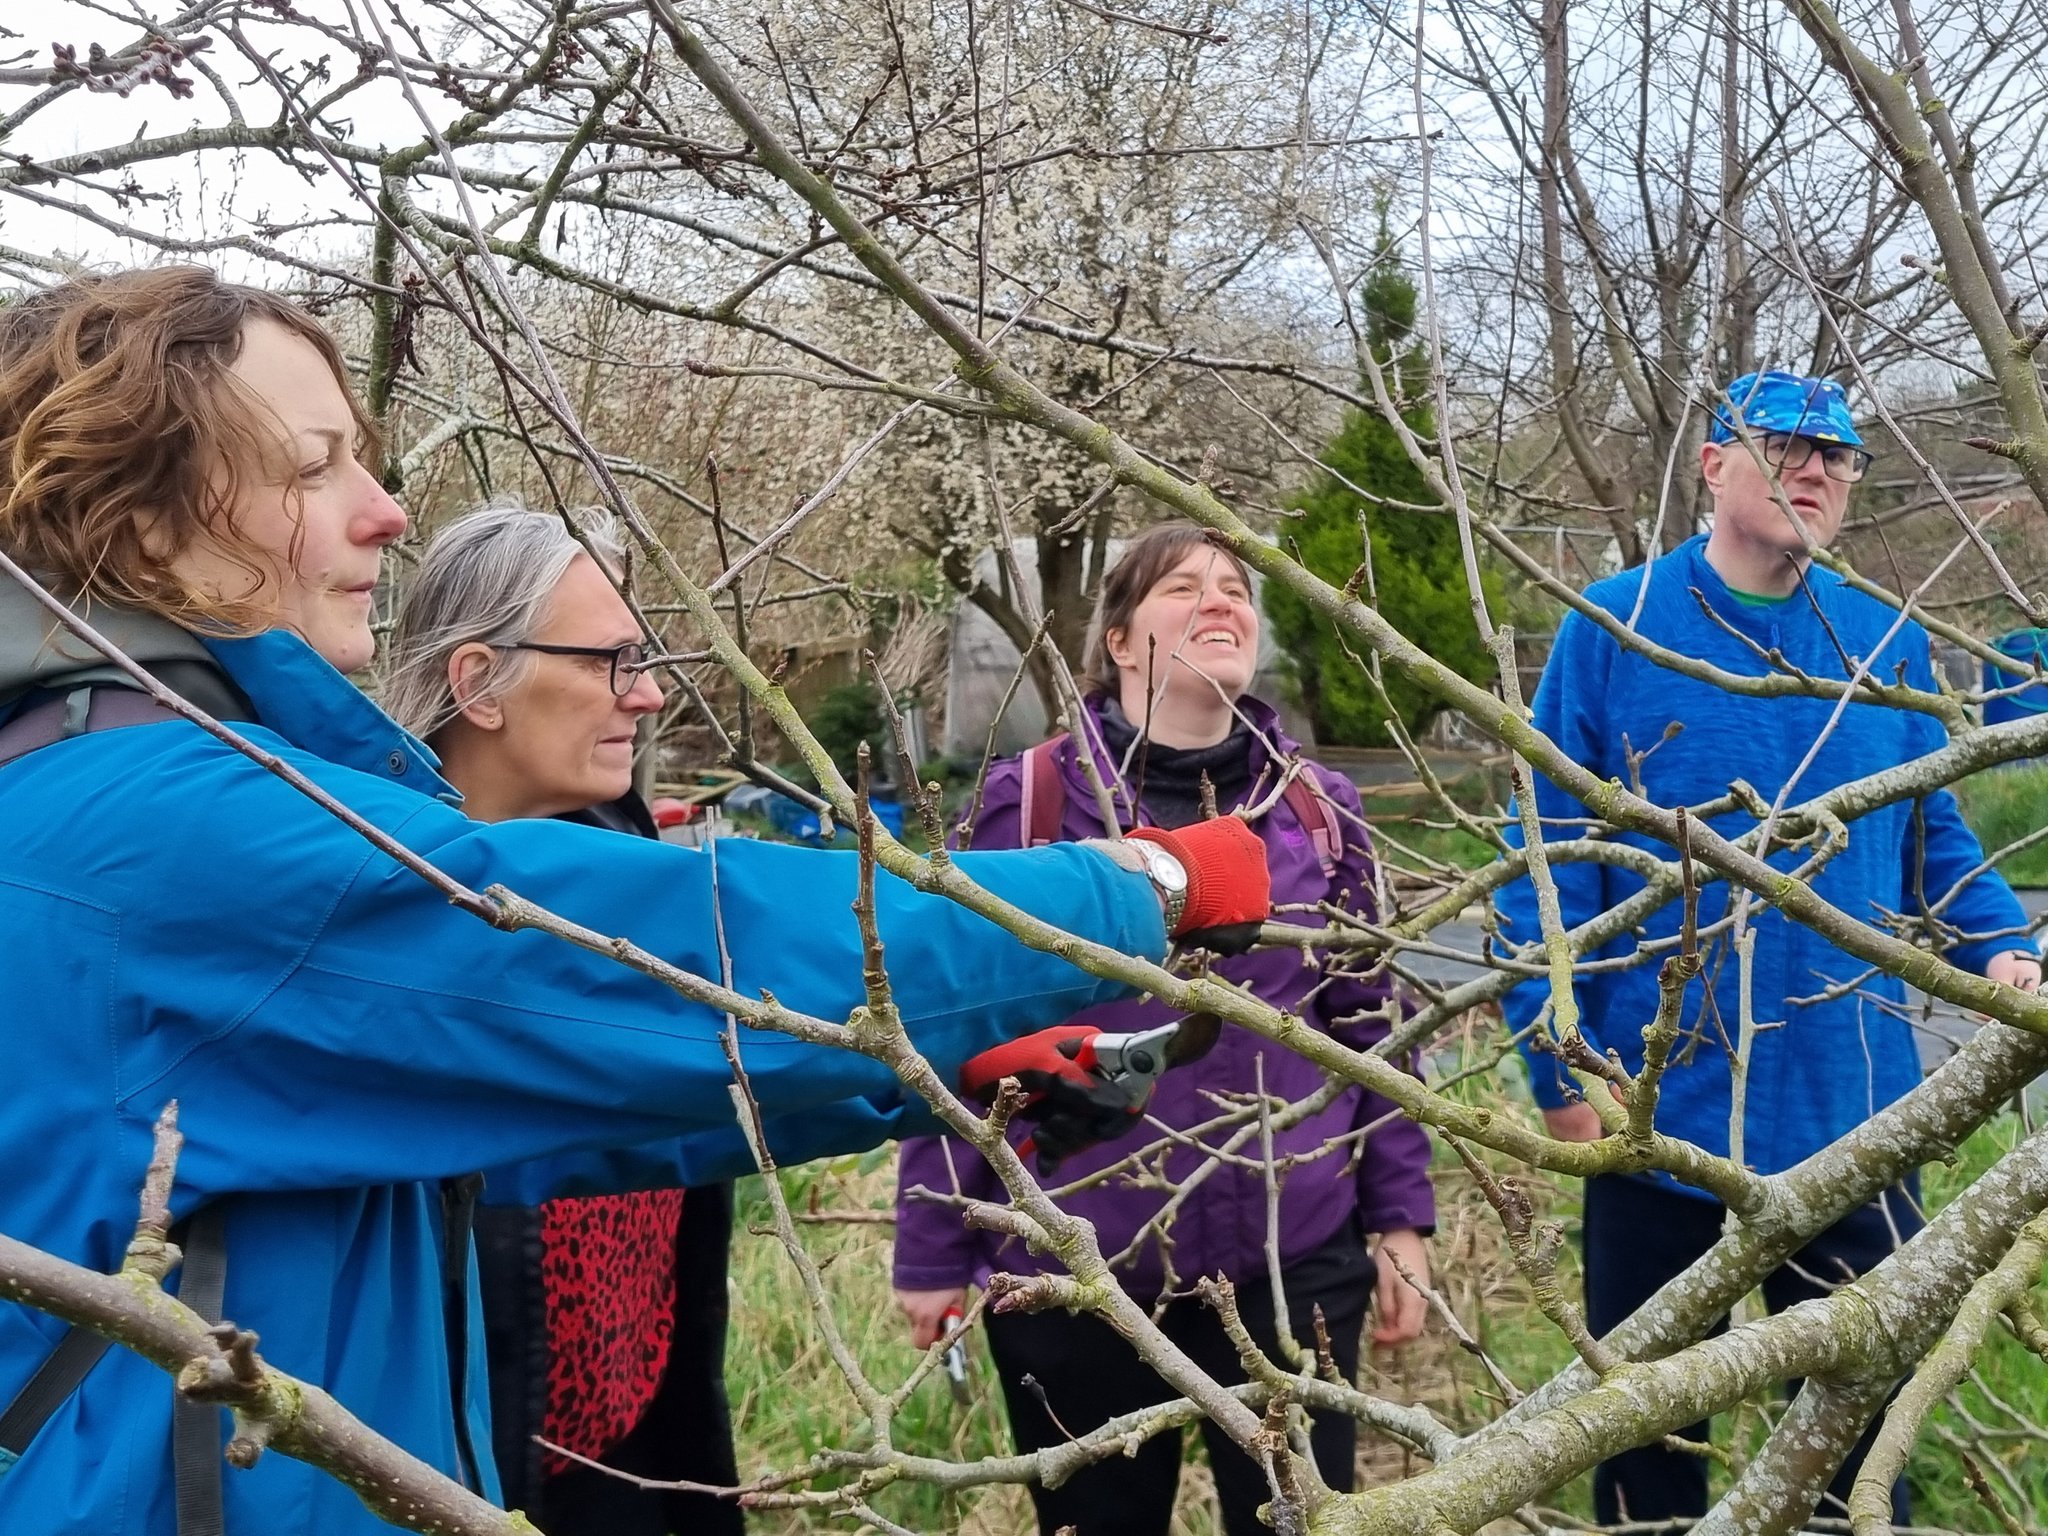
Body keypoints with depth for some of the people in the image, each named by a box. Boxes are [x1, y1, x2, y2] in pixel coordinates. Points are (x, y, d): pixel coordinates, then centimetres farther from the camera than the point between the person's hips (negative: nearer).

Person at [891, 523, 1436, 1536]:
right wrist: (931, 1249, -3)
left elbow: (1368, 1025, 8)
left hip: (1291, 1256, 2)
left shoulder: (1319, 808, 1)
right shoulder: (1031, 803, -8)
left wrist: (1399, 1217, 7)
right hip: (1074, 1263, -1)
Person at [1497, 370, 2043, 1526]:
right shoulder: (1613, 630, -7)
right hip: (1659, 1113, -2)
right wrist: (1561, 1071, -11)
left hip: (1853, 1115, 3)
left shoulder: (1886, 643, 3)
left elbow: (1936, 837, 11)